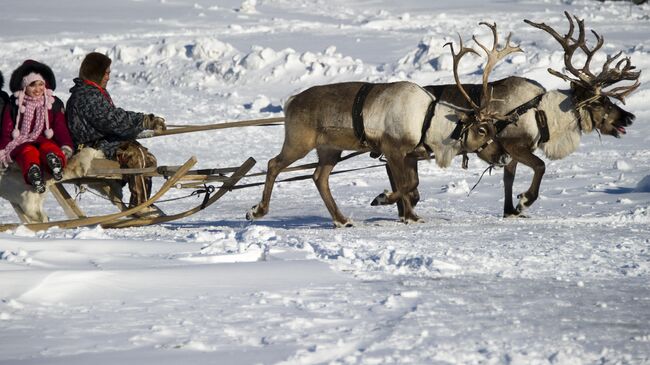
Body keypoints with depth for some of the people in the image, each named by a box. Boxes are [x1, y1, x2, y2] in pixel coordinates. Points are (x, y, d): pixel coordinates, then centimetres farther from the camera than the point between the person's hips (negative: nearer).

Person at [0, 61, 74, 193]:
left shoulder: (54, 103, 12)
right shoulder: (14, 105, 8)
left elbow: (61, 128, 8)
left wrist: (66, 148, -8)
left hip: (46, 141, 1)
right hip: (21, 143, -1)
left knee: (49, 148, -37)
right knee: (29, 152, -39)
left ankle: (55, 162, -73)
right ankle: (33, 172, -73)